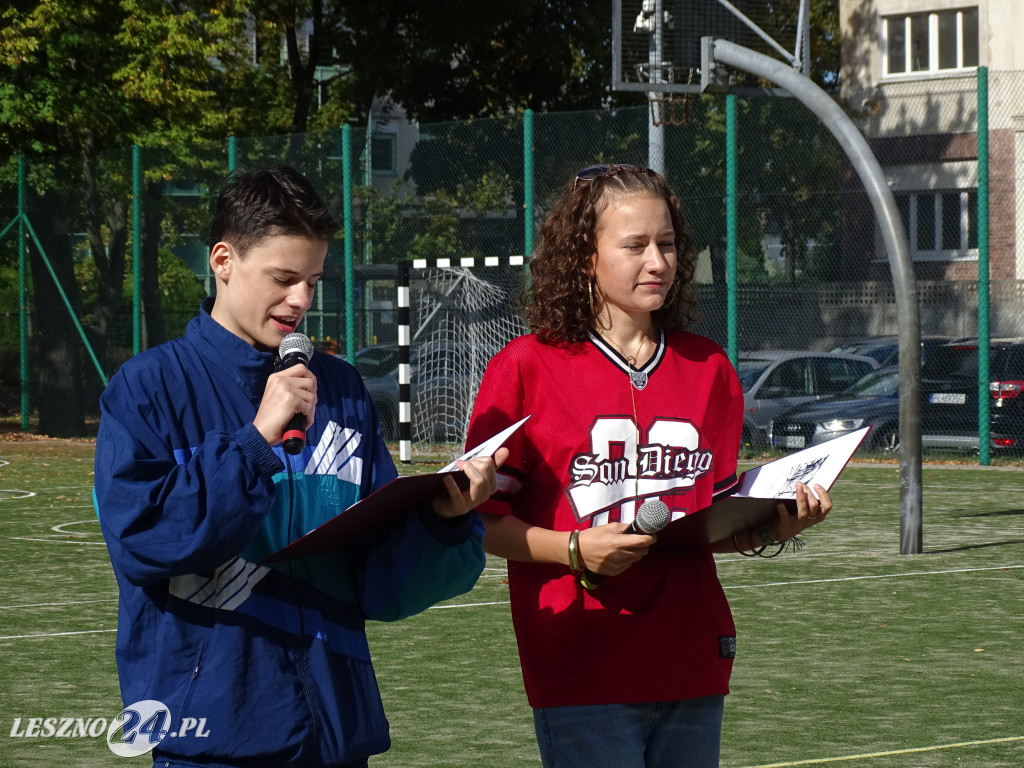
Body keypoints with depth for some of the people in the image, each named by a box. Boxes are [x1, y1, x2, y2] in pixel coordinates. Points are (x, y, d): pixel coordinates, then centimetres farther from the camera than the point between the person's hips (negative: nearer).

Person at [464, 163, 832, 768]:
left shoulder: (709, 369, 12)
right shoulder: (527, 367, -1)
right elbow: (481, 519, -3)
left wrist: (770, 531, -2)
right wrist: (575, 549, -16)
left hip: (693, 668, 5)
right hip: (582, 669, -4)